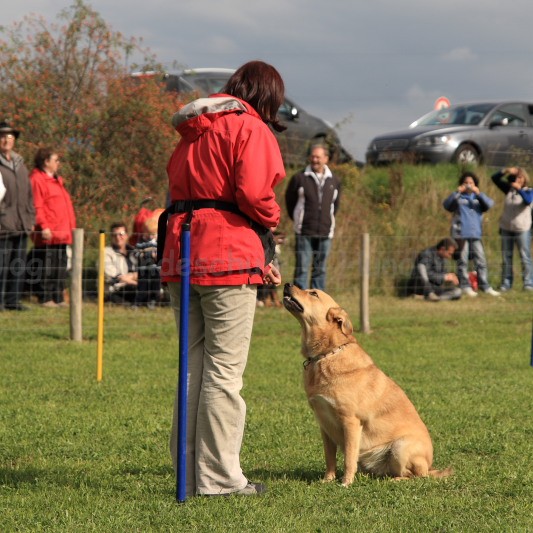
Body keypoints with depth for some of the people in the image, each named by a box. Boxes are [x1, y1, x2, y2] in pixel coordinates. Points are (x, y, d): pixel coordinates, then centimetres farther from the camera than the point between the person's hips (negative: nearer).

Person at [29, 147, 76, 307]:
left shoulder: (57, 181, 23)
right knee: (48, 267, -8)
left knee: (61, 266, 10)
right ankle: (46, 298, -5)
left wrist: (71, 227, 21)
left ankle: (58, 298, 15)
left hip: (61, 234, 9)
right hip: (49, 234, -9)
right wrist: (43, 226, -22)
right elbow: (37, 207, -15)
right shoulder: (37, 180, -7)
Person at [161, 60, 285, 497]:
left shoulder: (193, 130, 22)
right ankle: (218, 478, -4)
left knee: (194, 367, 11)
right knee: (224, 370, -5)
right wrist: (273, 218, 6)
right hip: (227, 256, -8)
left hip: (181, 255, 8)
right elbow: (253, 193, -18)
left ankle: (190, 473, 13)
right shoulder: (251, 128, -3)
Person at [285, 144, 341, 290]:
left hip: (325, 233, 3)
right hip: (304, 233, -3)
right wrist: (298, 219, 9)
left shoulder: (334, 182, 9)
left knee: (320, 270, 7)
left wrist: (329, 220, 15)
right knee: (302, 268, -5)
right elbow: (290, 201, 8)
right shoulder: (299, 178, -1)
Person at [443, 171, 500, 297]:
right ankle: (465, 286, 6)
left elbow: (489, 204, -5)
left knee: (481, 260, 1)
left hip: (475, 234, 3)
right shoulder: (458, 197, 4)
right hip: (461, 234, -3)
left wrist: (479, 193, -17)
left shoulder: (478, 197, 12)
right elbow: (446, 205, -11)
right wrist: (457, 192, -19)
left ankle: (485, 286, 5)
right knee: (462, 261, 1)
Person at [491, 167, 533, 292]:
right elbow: (495, 178, 5)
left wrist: (519, 189, -39)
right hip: (506, 229, 5)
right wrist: (506, 171, -12)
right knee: (506, 258, 6)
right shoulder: (509, 189, 8)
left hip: (522, 230, -5)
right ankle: (506, 284, 10)